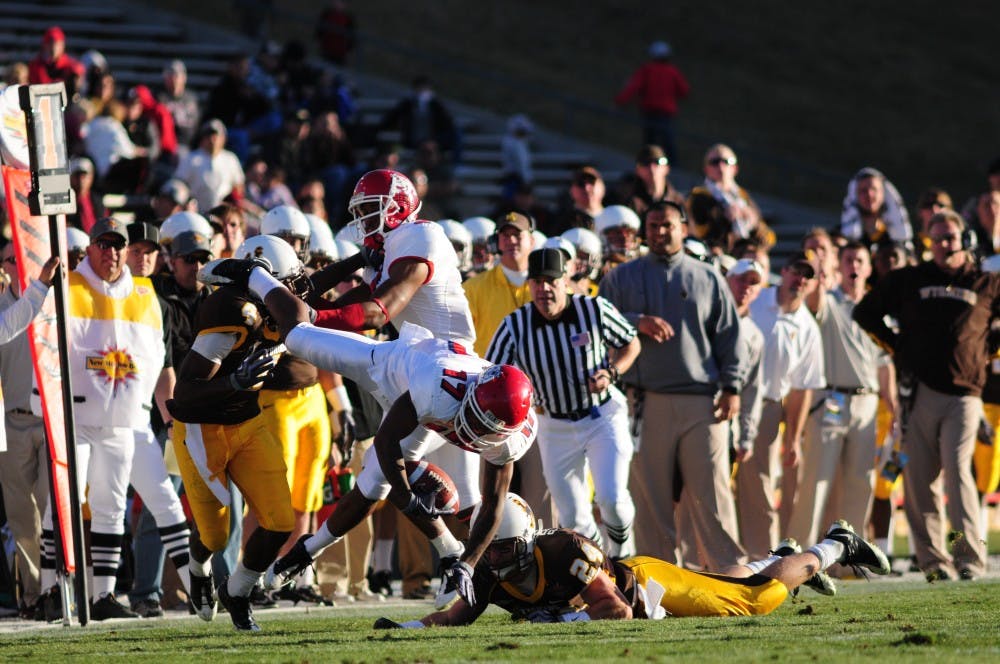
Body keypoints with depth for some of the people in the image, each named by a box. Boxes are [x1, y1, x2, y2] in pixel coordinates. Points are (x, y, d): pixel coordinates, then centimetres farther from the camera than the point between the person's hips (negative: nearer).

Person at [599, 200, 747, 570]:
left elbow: (728, 336, 13)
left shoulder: (708, 279, 16)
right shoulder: (622, 278, 14)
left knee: (713, 491, -6)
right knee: (650, 495, -2)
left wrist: (731, 387, 3)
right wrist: (637, 322, -12)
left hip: (702, 400, 0)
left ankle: (727, 570, -5)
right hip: (647, 401, 0)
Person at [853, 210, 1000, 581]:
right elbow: (865, 312, 22)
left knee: (957, 471, -16)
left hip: (964, 394, -2)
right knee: (920, 480, -1)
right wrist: (896, 347, 12)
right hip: (918, 393, 2)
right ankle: (933, 560, 3)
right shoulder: (908, 280, 12)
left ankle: (970, 557, -18)